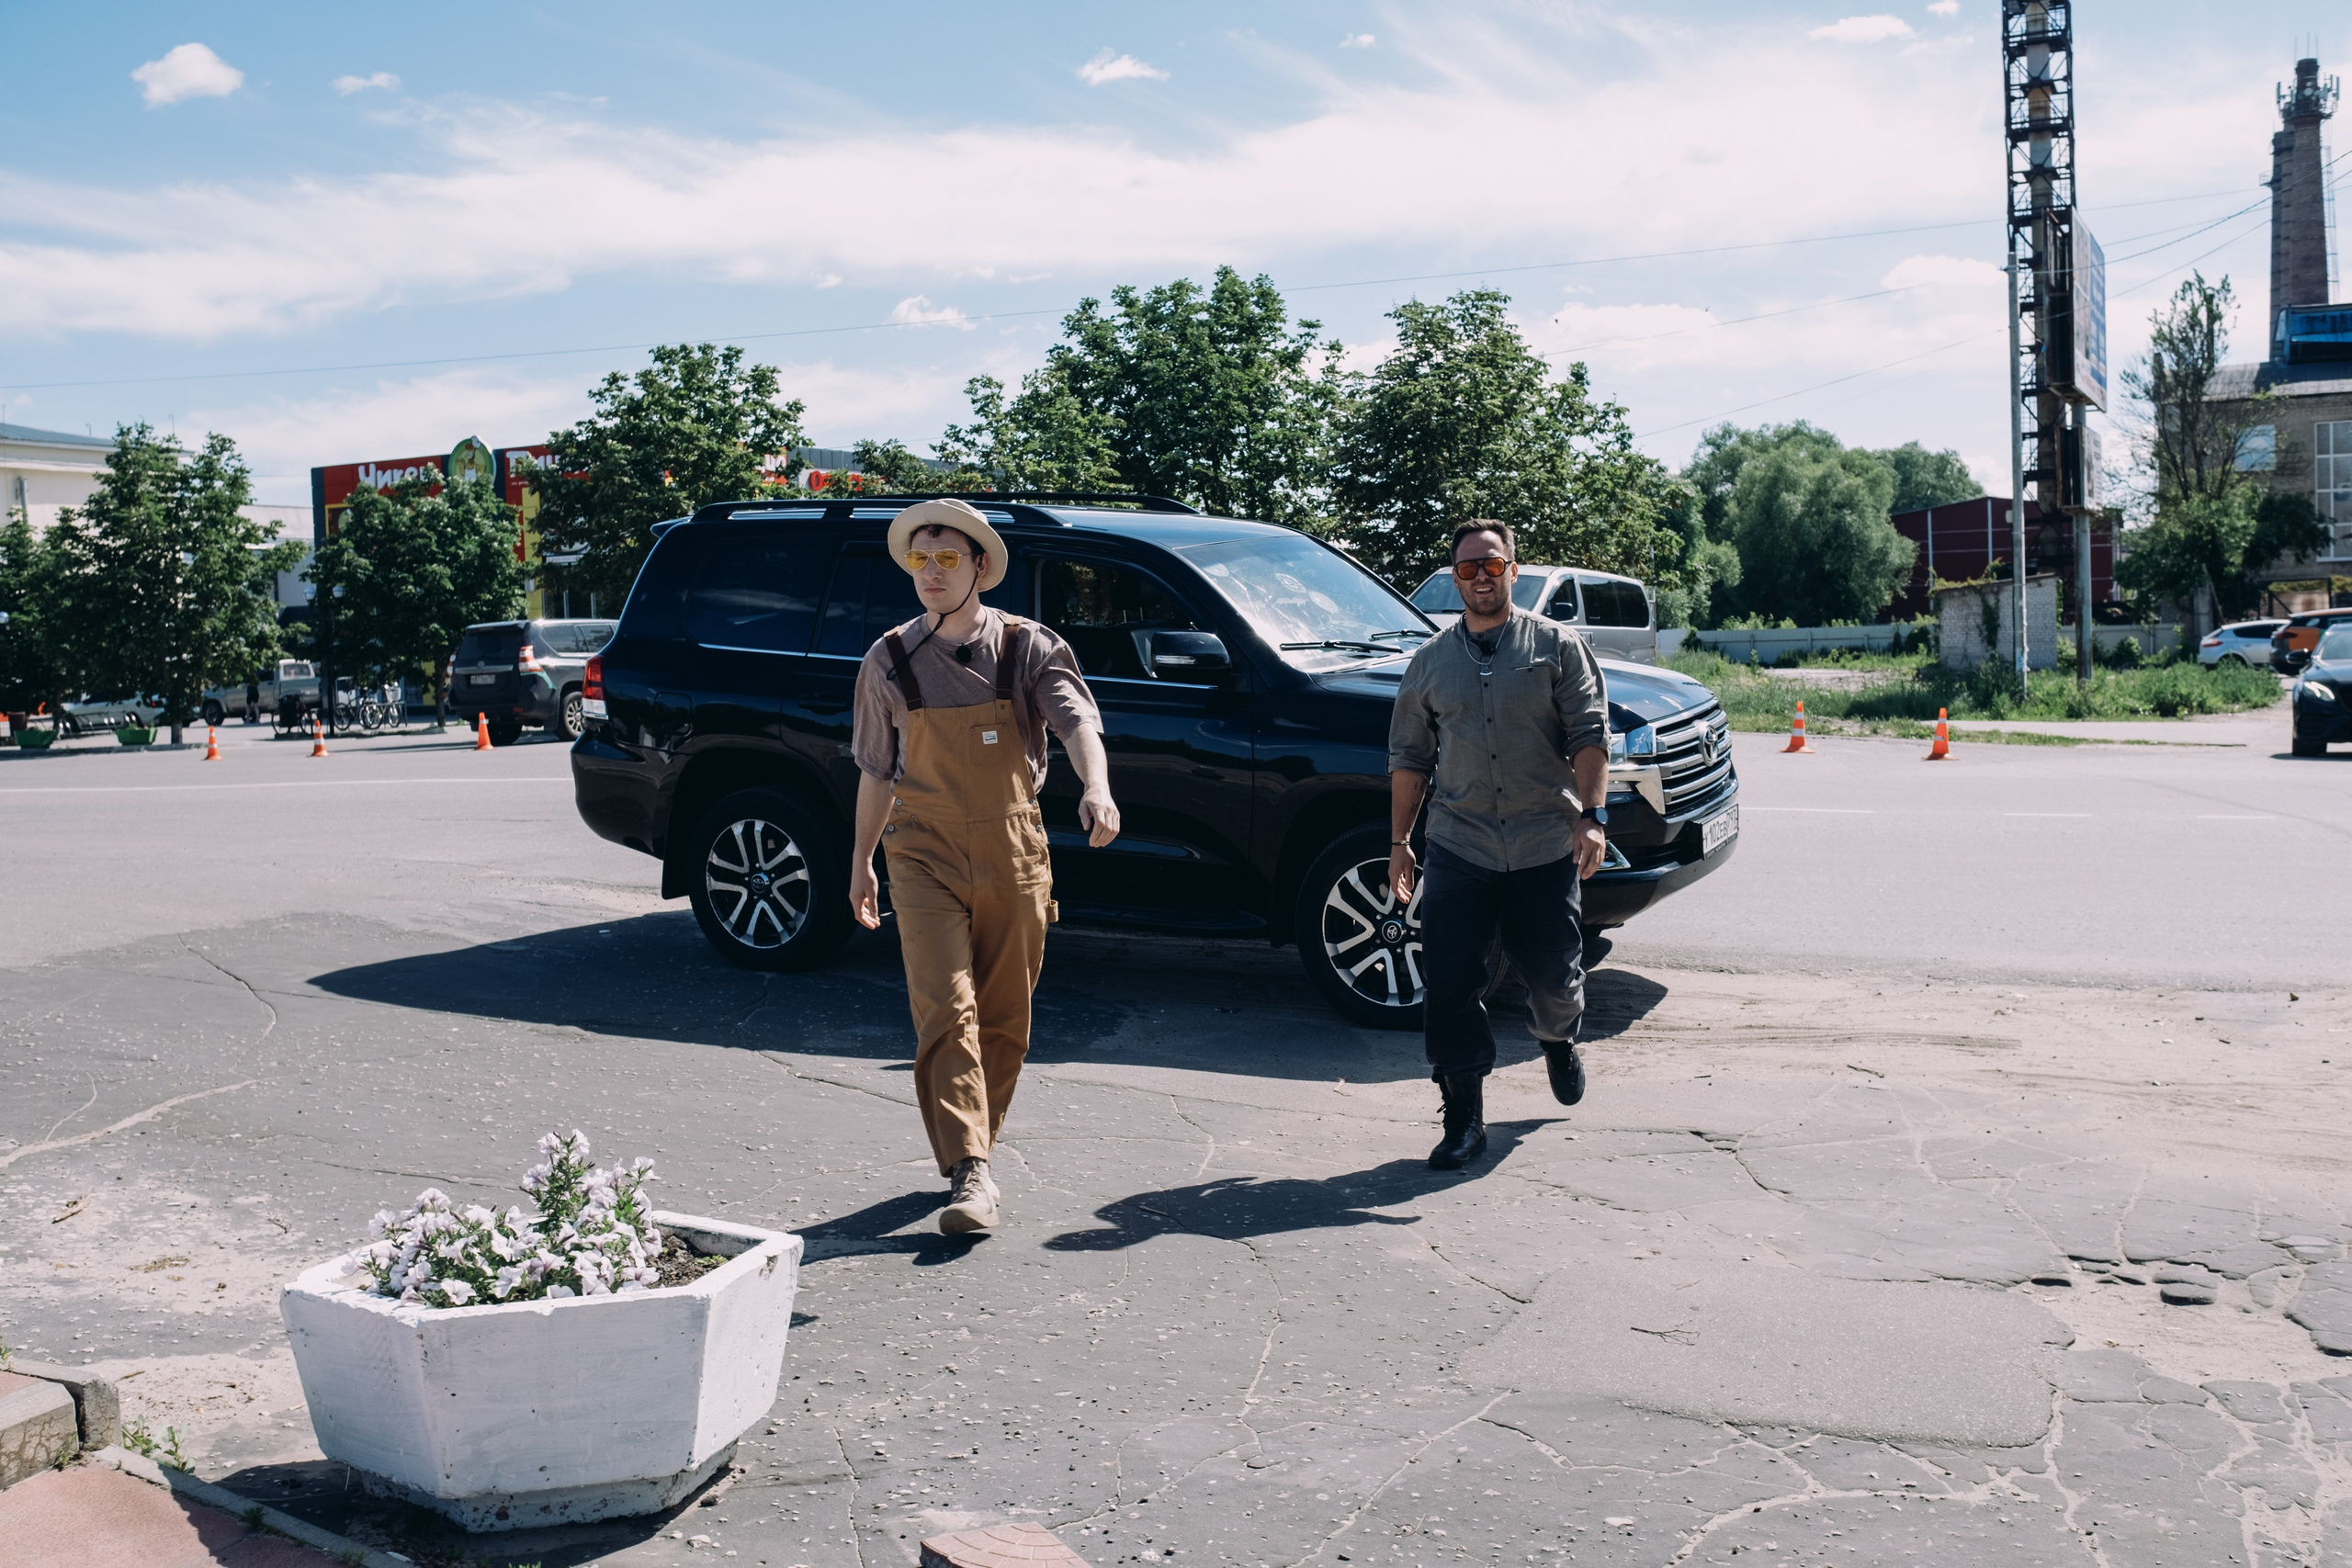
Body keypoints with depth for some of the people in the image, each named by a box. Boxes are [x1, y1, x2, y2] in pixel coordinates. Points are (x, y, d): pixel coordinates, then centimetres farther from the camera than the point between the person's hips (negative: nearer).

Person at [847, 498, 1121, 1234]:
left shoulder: (1027, 647, -1)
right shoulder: (889, 661, 4)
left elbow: (1078, 720, -16)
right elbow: (877, 770, 13)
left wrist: (1096, 787, -36)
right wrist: (861, 860, 16)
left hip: (1013, 856, 0)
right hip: (925, 856, 0)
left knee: (1003, 1020, 8)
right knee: (946, 1013, -12)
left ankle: (971, 1148, 27)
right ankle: (971, 1174, -13)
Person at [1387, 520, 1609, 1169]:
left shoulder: (1557, 645, 5)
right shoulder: (1429, 662, 12)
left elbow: (1590, 734, -1)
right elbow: (1409, 757, 15)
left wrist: (1592, 816, -13)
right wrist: (1398, 841, 12)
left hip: (1546, 847, -1)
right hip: (1458, 848, 2)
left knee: (1554, 977, 6)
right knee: (1450, 986, -5)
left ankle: (1558, 1043, 42)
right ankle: (1464, 1116, 7)